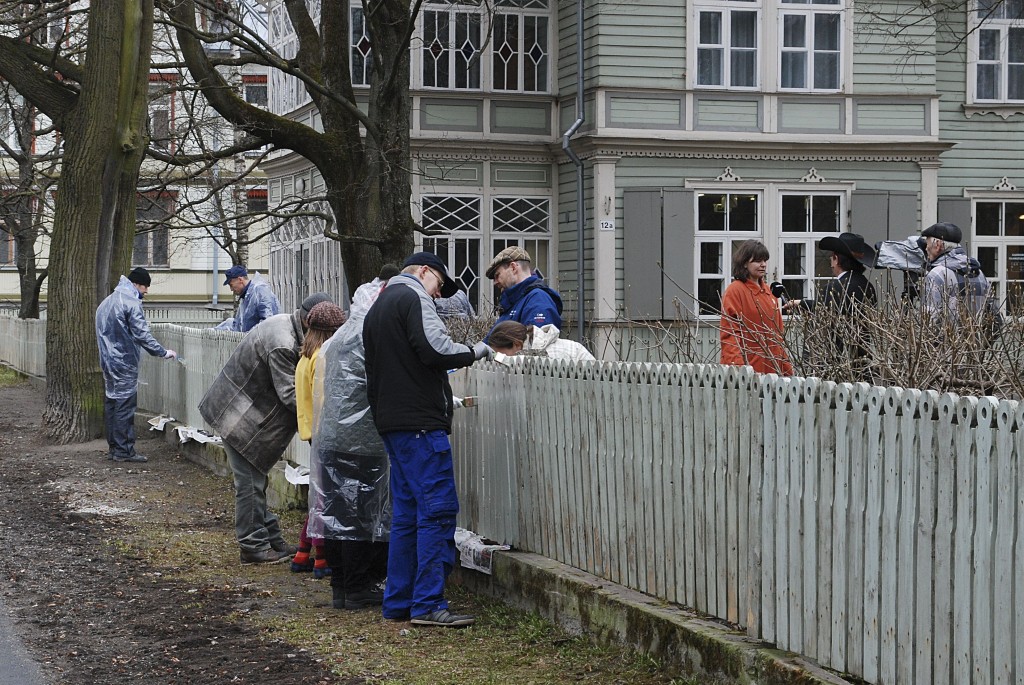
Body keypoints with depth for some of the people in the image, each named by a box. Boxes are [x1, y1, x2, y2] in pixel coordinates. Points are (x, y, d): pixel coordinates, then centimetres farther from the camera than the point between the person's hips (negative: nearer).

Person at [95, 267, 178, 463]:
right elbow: (142, 334, -19)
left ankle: (113, 447, 17)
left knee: (111, 403, 12)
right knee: (125, 406, -6)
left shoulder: (106, 302, 17)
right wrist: (163, 352, -13)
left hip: (107, 362, 9)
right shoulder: (130, 303, -13)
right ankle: (124, 450, -6)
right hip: (124, 364, -9)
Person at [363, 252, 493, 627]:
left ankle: (398, 601, 14)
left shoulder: (377, 308, 24)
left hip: (390, 423, 10)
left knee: (407, 511, 13)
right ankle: (428, 603, -12)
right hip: (419, 421, -10)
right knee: (437, 509, -9)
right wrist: (474, 352, -5)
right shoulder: (413, 298, -7)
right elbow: (435, 349, -21)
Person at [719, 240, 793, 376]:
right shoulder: (735, 291, -6)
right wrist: (738, 367, -23)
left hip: (772, 367, 7)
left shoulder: (767, 291, 18)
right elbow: (729, 333, -12)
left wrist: (787, 368, 17)